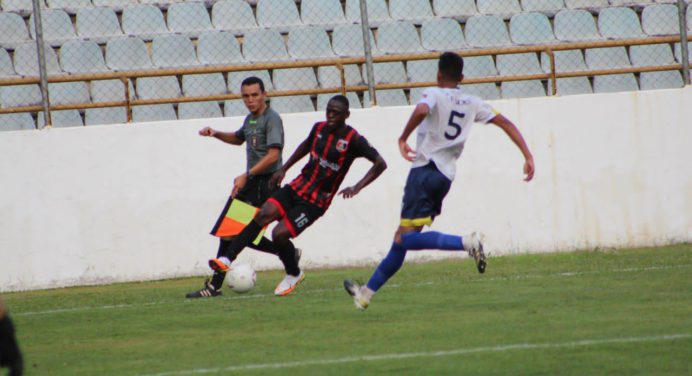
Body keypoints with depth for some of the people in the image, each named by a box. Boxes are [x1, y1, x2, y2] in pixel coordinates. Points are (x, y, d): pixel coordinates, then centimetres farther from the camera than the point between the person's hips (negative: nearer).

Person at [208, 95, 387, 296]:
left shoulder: (353, 140, -14)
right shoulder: (319, 128, 5)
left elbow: (380, 164, -13)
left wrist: (357, 188, -21)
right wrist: (284, 168, 22)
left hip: (315, 202, -5)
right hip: (297, 187, 5)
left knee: (280, 234, -17)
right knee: (264, 215, -18)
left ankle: (294, 274, 12)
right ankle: (227, 259, -19)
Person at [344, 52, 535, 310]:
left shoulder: (434, 94, -3)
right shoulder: (472, 104, 15)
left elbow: (421, 110, -26)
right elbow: (505, 123, 13)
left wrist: (403, 138, -14)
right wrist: (527, 156, 14)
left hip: (425, 170, -7)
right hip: (447, 175, 7)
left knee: (407, 238, -15)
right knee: (402, 239, 13)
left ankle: (467, 243, -31)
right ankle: (368, 291, 20)